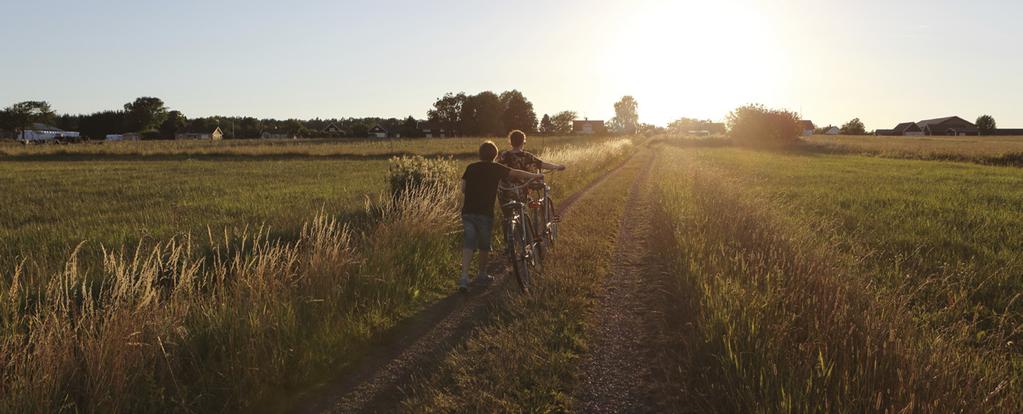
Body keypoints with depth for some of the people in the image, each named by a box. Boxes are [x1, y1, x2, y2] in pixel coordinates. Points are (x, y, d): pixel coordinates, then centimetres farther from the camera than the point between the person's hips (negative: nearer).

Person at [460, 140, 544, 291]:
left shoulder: (471, 167, 7)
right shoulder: (496, 168, -1)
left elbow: (463, 188, 8)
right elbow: (518, 174, 8)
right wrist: (536, 176, 21)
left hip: (468, 211, 3)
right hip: (485, 213, -3)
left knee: (468, 244, 1)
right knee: (484, 245, 14)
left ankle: (464, 277, -13)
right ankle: (482, 274, 29)